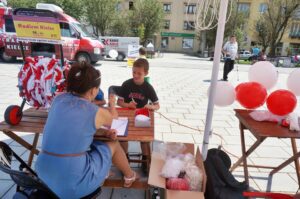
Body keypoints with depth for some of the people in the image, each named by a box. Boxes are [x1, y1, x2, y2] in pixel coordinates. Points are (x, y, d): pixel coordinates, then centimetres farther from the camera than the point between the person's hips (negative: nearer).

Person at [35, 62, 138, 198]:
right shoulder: (96, 112, -10)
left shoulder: (59, 99, 3)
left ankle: (102, 173, 46)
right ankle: (129, 176, 42)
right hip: (73, 184, -6)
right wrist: (112, 104, 36)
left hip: (44, 177, 6)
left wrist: (102, 133, 9)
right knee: (113, 145, 16)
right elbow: (114, 118, 15)